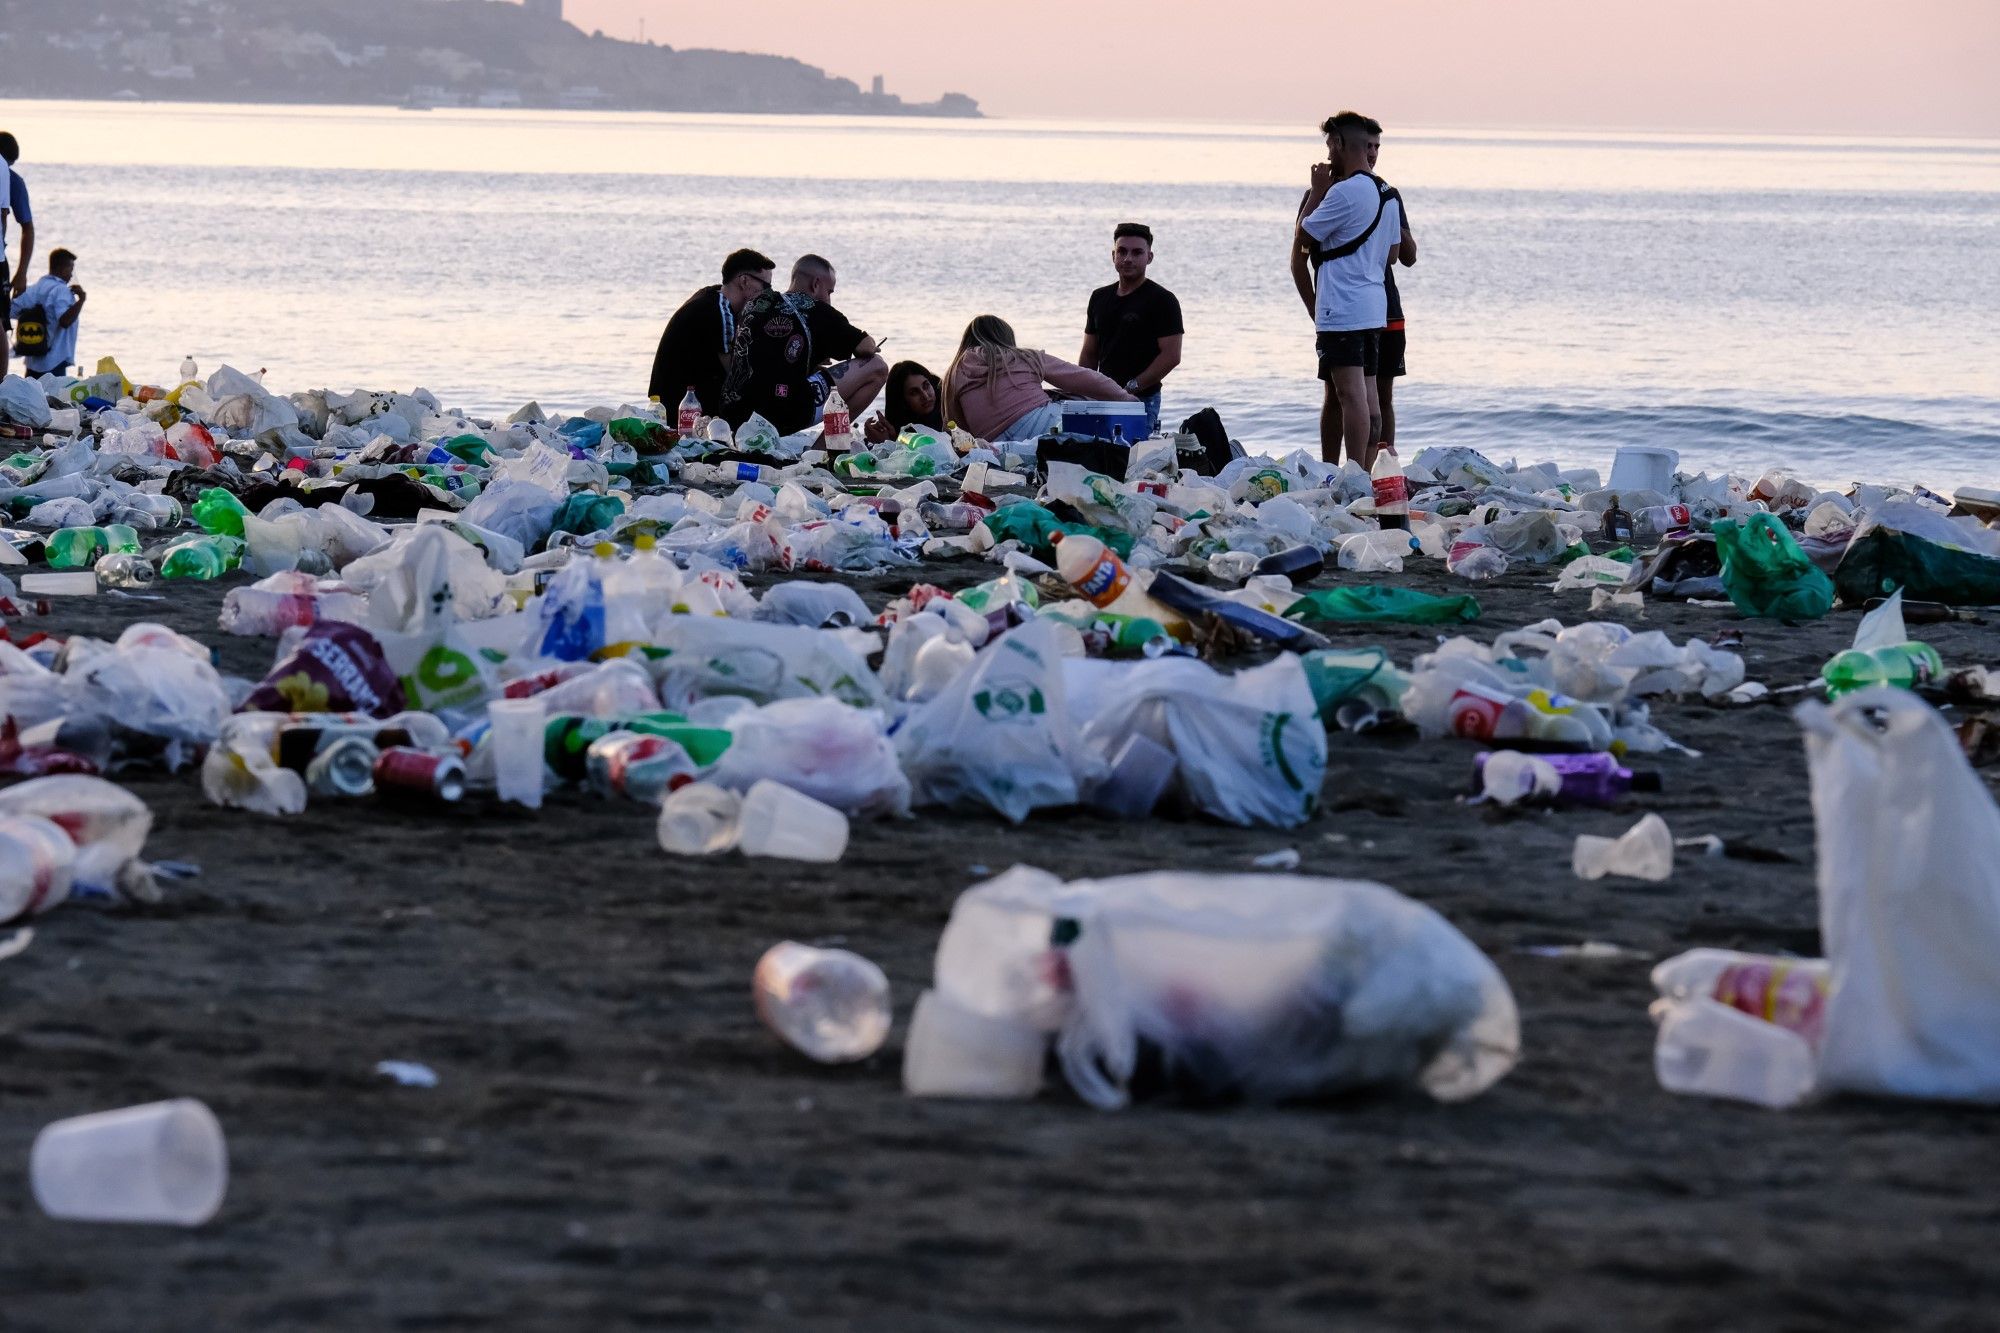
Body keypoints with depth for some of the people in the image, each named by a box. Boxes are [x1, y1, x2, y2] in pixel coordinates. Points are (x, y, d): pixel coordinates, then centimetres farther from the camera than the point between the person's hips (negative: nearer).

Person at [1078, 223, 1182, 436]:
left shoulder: (1162, 300, -3)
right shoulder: (1100, 298, 16)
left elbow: (1171, 356, -10)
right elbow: (1089, 354, 21)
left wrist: (1132, 387, -15)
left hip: (1142, 400, -5)